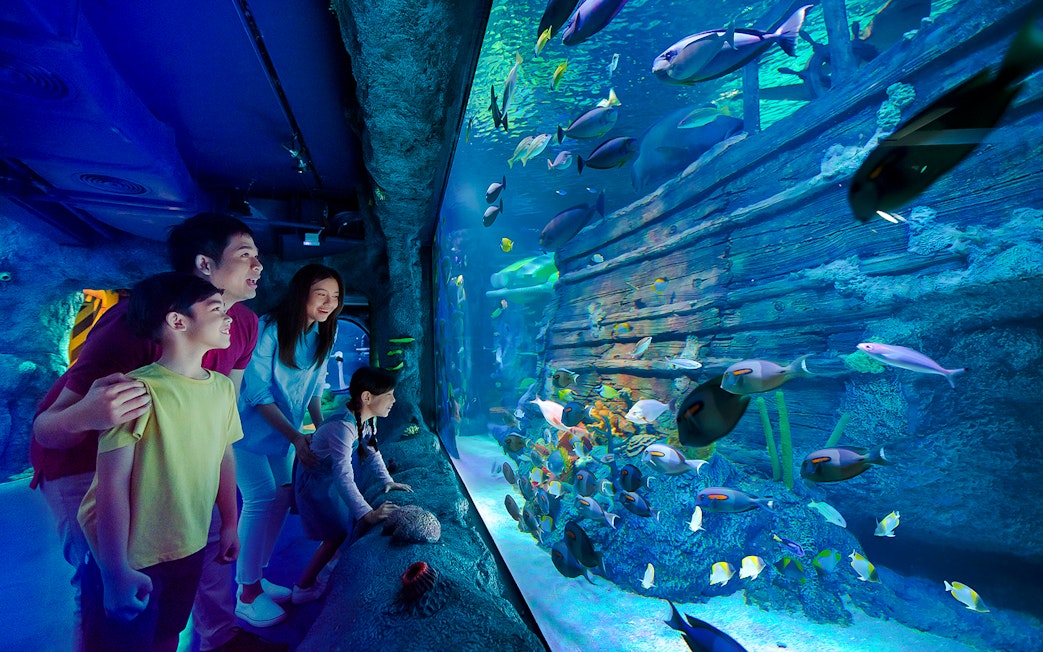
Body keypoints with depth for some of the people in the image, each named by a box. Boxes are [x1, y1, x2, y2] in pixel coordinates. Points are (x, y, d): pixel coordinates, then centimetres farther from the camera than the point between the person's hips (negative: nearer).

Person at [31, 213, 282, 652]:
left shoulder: (244, 323, -13)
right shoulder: (137, 321, -33)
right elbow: (46, 429, -30)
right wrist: (85, 415, -51)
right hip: (82, 456, -6)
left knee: (212, 522, 6)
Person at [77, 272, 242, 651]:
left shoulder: (223, 387, -2)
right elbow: (112, 484, -21)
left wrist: (229, 524, 12)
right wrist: (116, 570, -18)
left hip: (190, 550, 6)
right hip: (130, 559, -6)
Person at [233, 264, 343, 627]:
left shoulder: (322, 335, -3)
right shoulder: (268, 329, -24)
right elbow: (258, 394, -21)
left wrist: (320, 429, -2)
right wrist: (296, 437, -23)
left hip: (284, 430, 7)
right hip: (249, 426, -6)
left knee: (282, 495, 7)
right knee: (262, 497, -13)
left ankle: (256, 578, 25)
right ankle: (246, 596, 3)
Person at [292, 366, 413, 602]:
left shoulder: (368, 420, -9)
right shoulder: (343, 426, -37)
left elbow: (372, 452, 5)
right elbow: (343, 477, -39)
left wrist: (387, 481, -5)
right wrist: (367, 514, -41)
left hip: (334, 480, 8)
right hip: (317, 483, -8)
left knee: (355, 525, 12)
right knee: (337, 535, -2)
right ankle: (303, 588, 18)